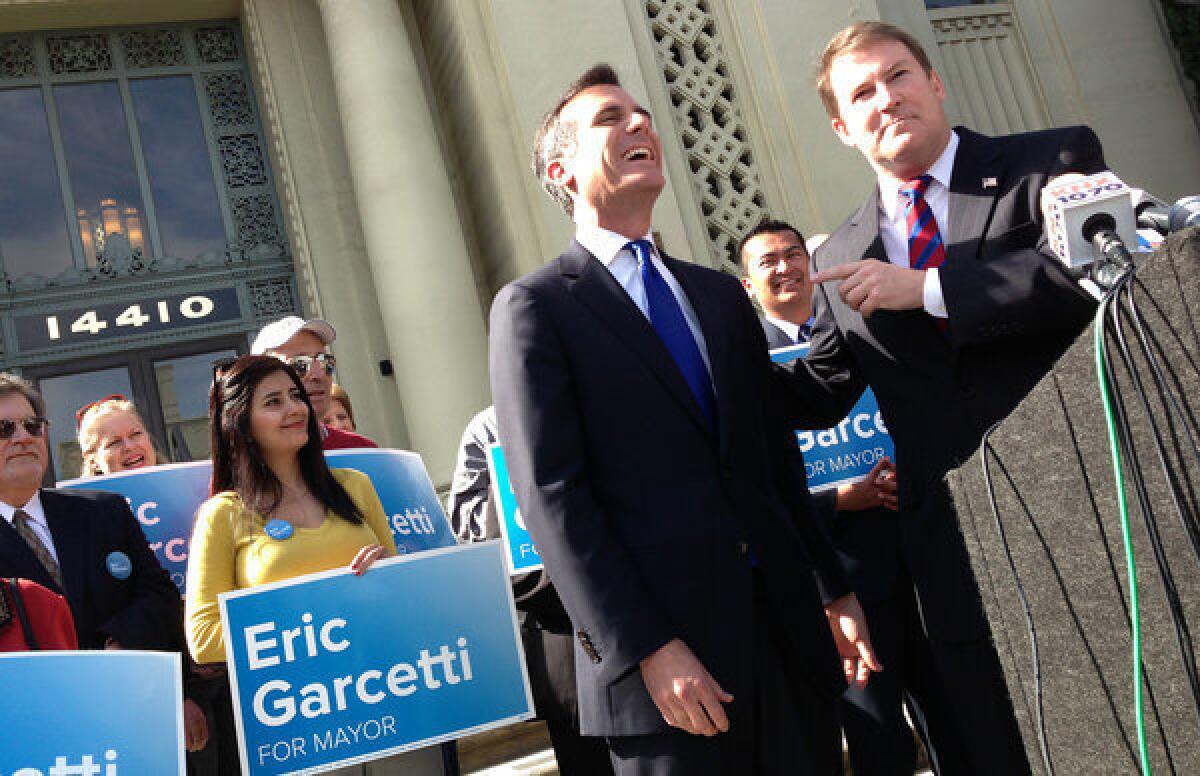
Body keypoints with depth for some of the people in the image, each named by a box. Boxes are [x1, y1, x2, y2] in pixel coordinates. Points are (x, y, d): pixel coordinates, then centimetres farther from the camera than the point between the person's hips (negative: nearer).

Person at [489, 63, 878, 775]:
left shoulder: (722, 295, 16)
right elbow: (552, 498, -11)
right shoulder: (533, 308, -3)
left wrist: (835, 590, 14)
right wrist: (647, 649, -16)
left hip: (786, 627, 6)